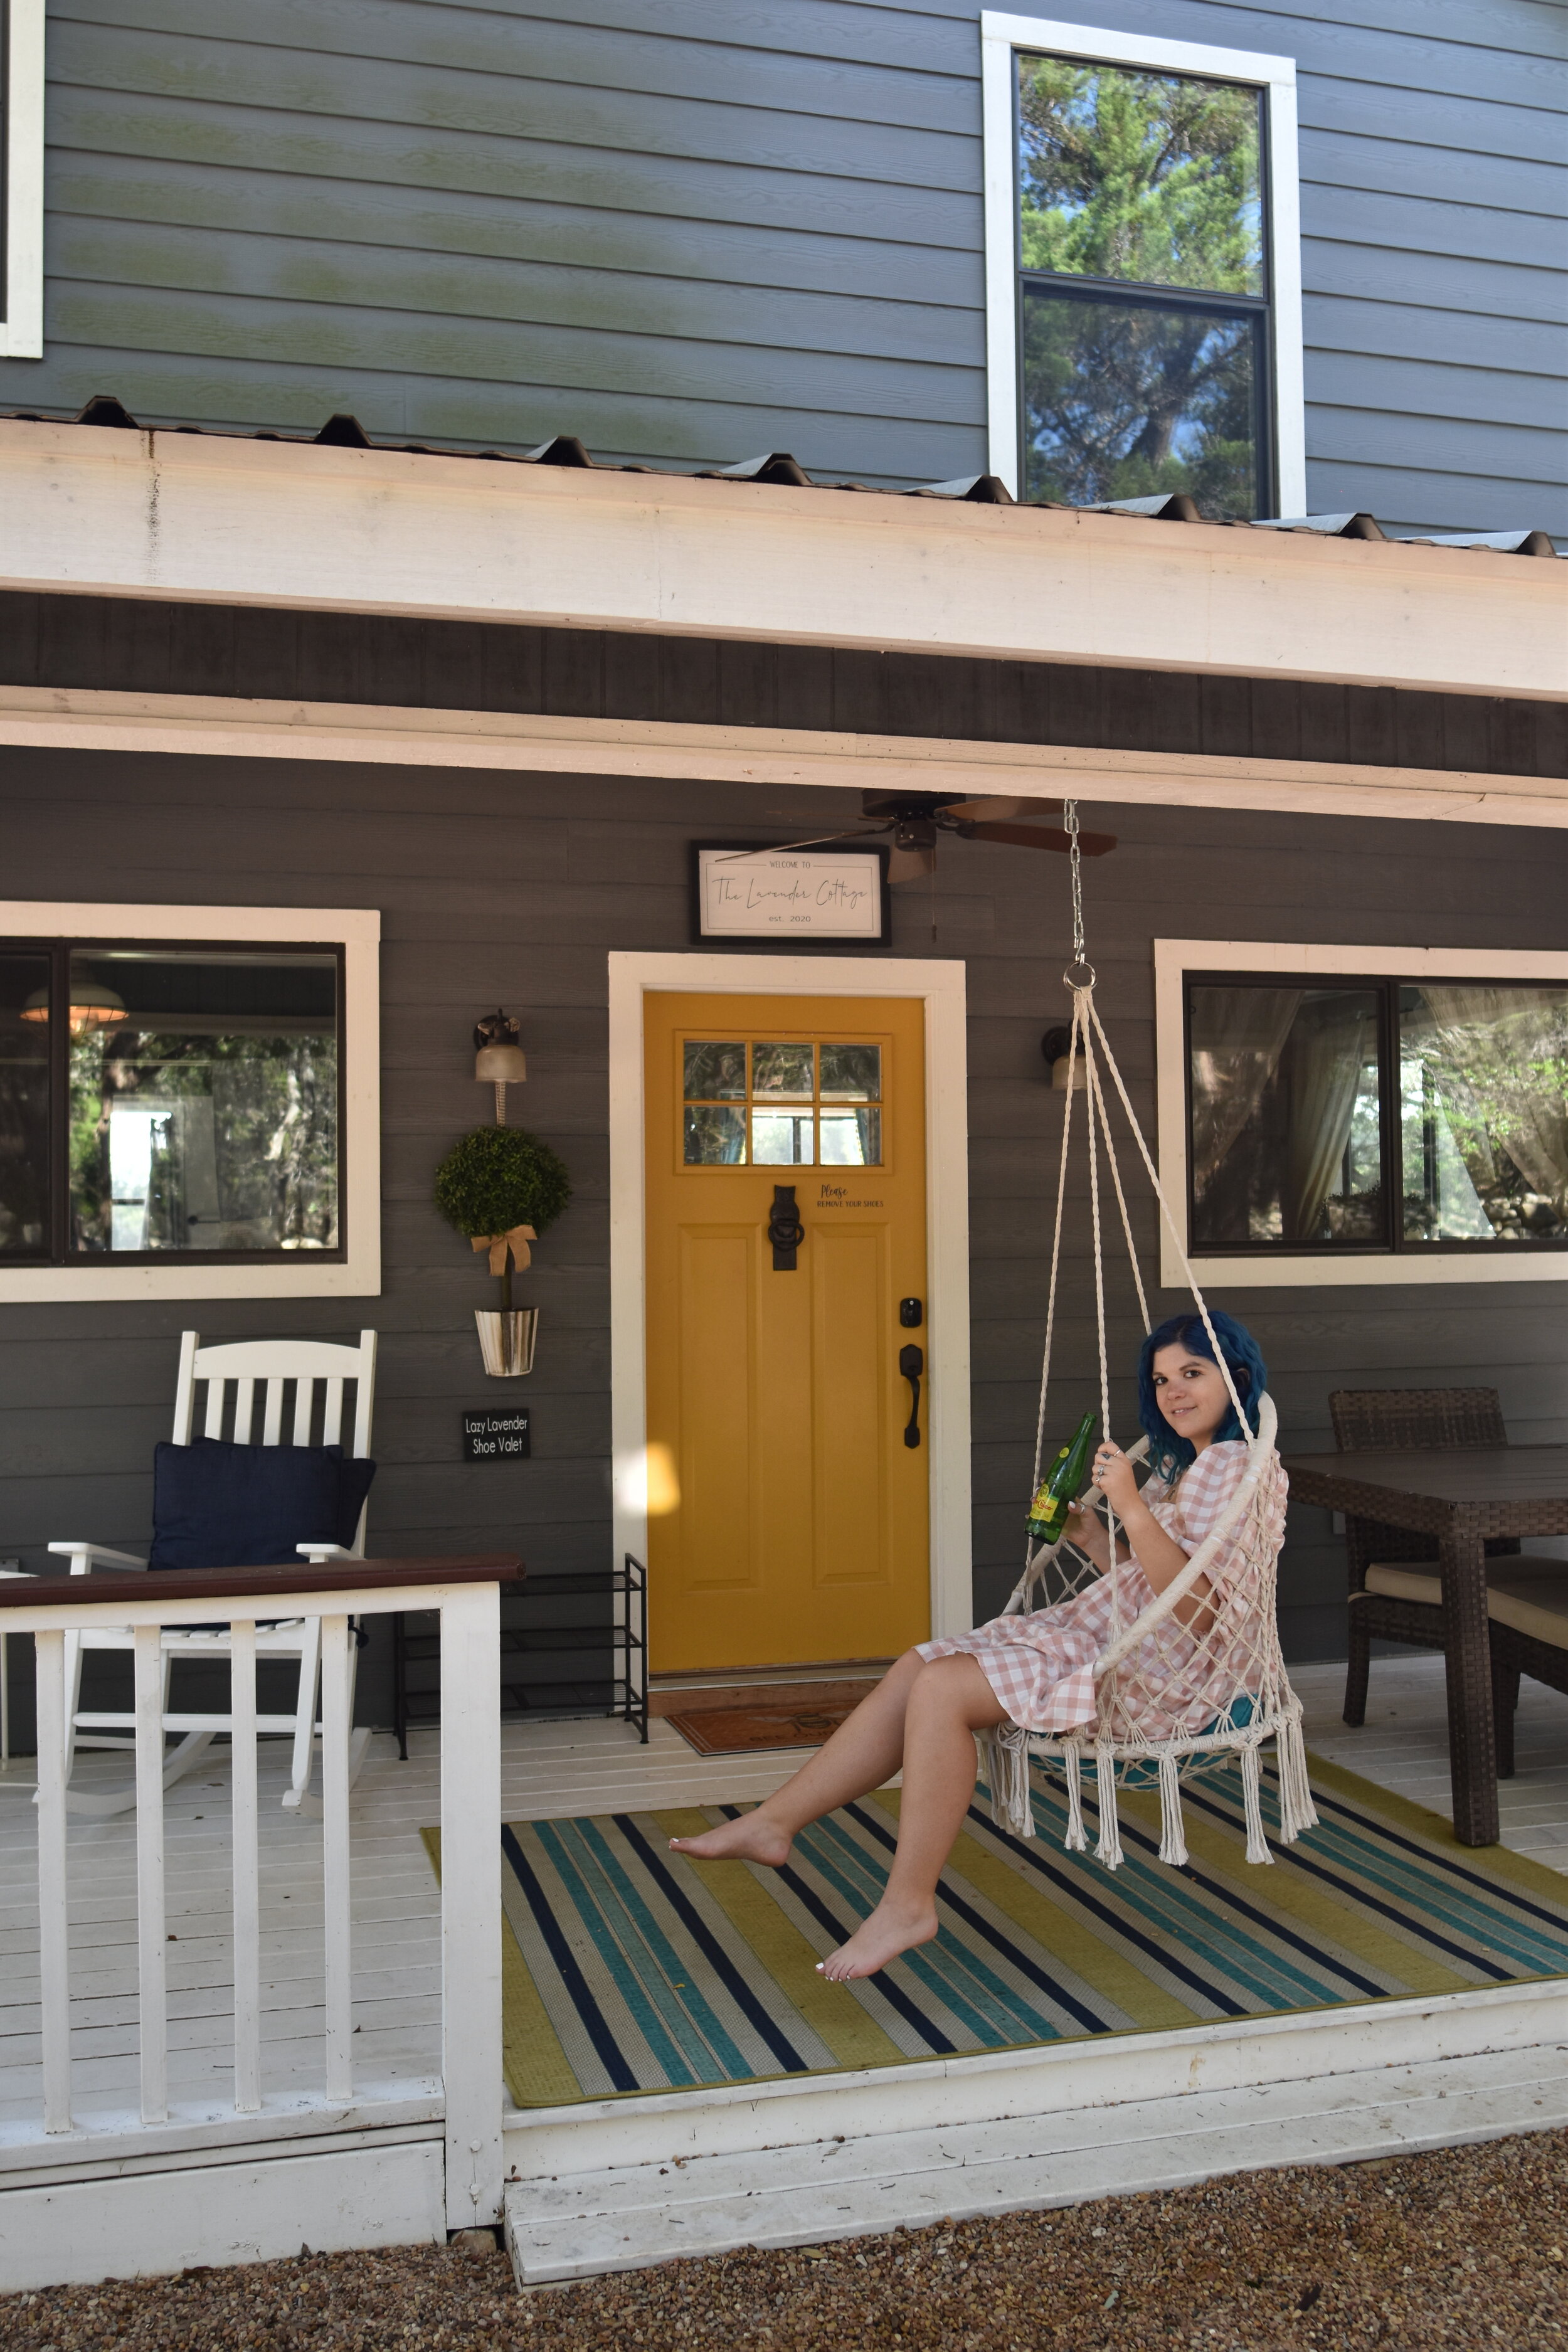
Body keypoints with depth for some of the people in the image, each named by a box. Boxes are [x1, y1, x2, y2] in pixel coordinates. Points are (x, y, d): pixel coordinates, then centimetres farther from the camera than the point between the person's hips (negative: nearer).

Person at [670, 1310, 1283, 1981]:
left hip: (1158, 1672, -10)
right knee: (918, 1666, -1)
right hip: (1102, 1633, 10)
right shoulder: (1181, 1466, 19)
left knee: (942, 1689, -21)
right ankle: (772, 1823, 0)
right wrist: (1093, 1541, 6)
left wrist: (1132, 1508, -27)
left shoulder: (1239, 1469, -12)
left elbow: (1196, 1610, -23)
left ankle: (908, 1902, -14)